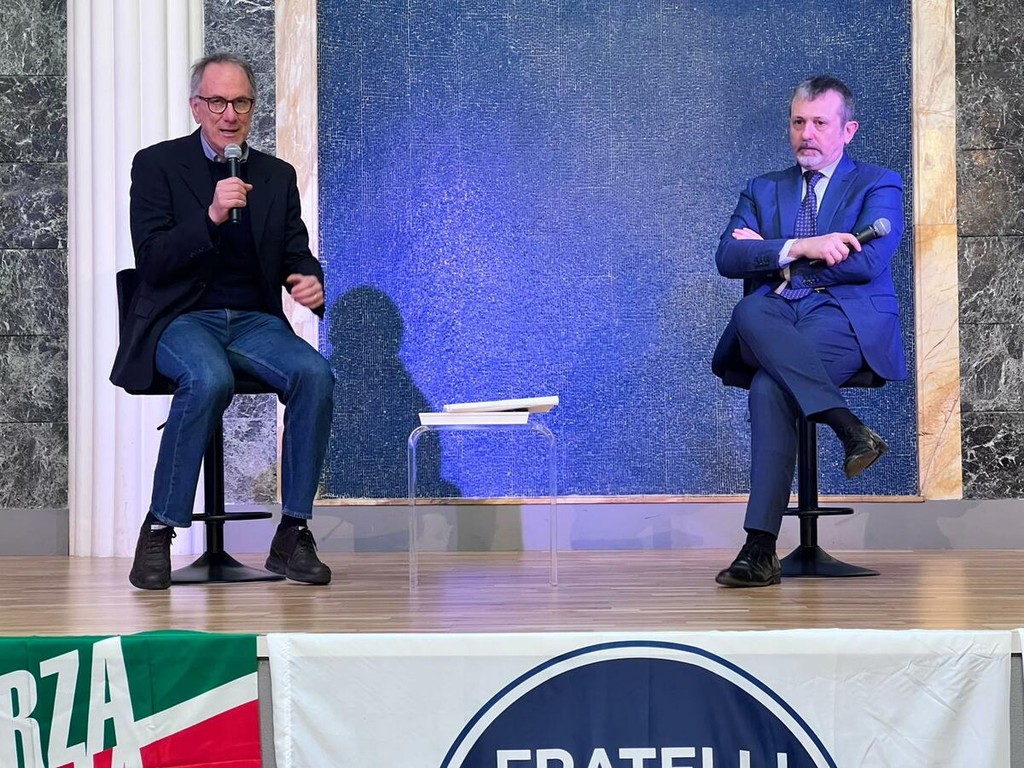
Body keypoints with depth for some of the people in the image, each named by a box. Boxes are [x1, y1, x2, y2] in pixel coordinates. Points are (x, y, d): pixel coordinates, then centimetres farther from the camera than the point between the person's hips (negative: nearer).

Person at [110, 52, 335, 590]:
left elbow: (297, 256, 15)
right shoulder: (158, 164, 2)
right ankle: (159, 531, -23)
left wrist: (310, 282, -10)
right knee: (209, 379, -37)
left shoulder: (277, 176, 15)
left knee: (315, 375, -27)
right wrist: (210, 217, -22)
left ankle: (292, 534, -17)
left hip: (255, 320, 4)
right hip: (182, 319, -4)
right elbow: (150, 260, -7)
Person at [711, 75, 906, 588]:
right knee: (750, 310, -37)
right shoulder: (762, 190, 25)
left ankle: (760, 548, -37)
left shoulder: (879, 185, 14)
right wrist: (799, 247, -12)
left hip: (844, 318, -3)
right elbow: (727, 258, 7)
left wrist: (769, 251, 1)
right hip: (774, 319, 4)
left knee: (769, 387, -36)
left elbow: (869, 262, -6)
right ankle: (848, 426, -41)